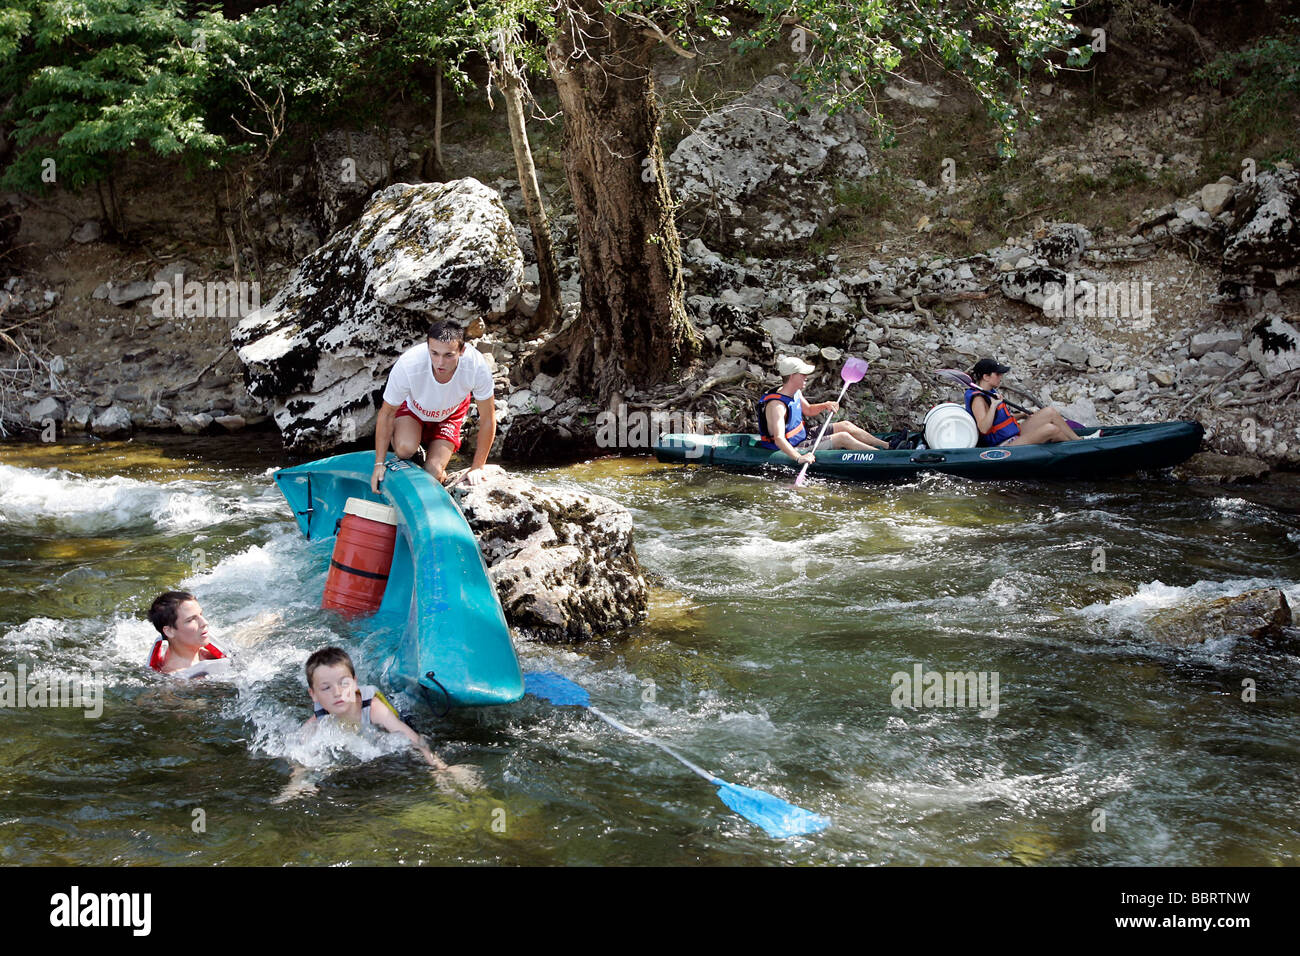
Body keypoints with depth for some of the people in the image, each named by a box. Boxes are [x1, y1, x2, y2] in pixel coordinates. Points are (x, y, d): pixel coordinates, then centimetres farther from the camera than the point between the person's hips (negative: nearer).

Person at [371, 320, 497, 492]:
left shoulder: (477, 366, -38)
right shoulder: (407, 366, -40)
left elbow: (488, 420, -21)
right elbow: (387, 413, -21)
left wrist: (477, 468, -16)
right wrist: (379, 463, -17)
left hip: (450, 412, 1)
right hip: (413, 406, -1)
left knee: (433, 473, -12)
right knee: (405, 449, -30)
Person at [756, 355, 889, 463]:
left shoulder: (796, 392, 1)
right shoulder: (777, 405, -30)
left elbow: (808, 410, 21)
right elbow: (779, 439, -41)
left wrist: (825, 406, 0)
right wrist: (799, 458, -53)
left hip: (803, 436, 10)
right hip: (793, 448, -10)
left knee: (846, 426, 9)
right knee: (843, 437, -14)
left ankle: (887, 445, 16)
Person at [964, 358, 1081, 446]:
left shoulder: (990, 392, 14)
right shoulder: (978, 399, -18)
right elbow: (983, 428, -32)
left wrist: (1022, 416, 18)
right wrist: (993, 405, -35)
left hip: (1015, 433, 10)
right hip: (1005, 445, -10)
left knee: (1050, 412, 1)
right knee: (1050, 429, -20)